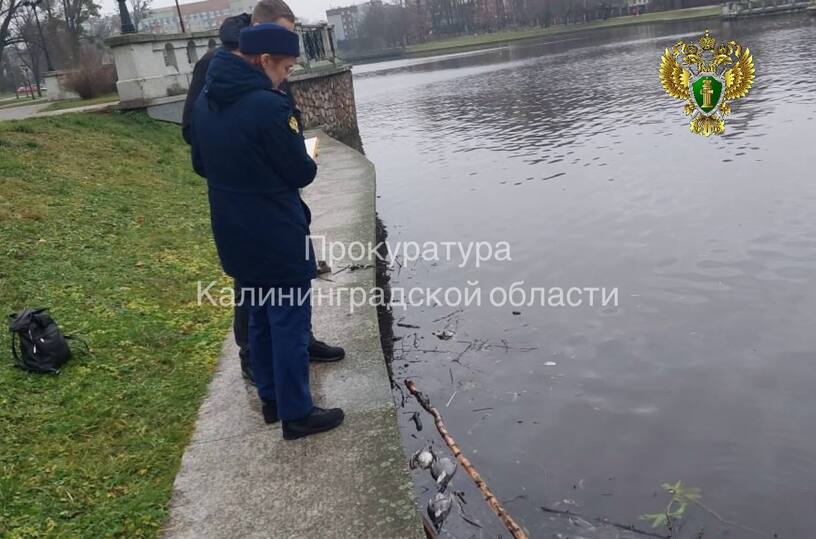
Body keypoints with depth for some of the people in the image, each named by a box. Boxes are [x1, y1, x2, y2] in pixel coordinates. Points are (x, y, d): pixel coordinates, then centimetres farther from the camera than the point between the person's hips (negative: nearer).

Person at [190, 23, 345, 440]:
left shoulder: (205, 102, 5)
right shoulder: (268, 105, -22)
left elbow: (201, 165, 15)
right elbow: (301, 174, -15)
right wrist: (308, 159, 6)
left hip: (235, 235, 9)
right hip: (278, 237, -9)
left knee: (260, 318, 20)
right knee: (290, 322, 3)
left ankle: (271, 398, 32)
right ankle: (297, 414, 12)